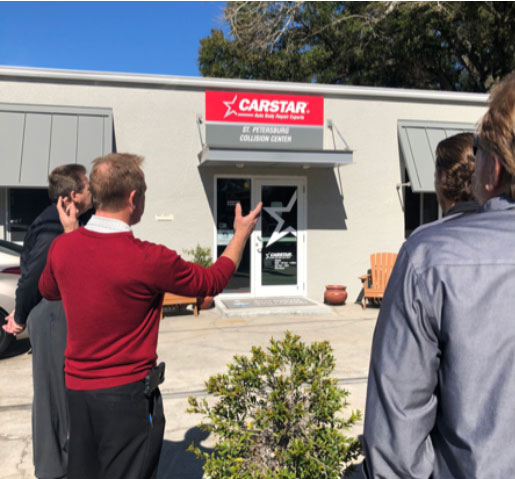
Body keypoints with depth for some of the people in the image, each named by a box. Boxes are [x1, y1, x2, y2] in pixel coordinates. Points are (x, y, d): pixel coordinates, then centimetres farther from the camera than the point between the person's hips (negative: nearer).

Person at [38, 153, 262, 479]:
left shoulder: (63, 247, -6)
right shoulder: (149, 259, -23)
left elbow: (48, 290, 17)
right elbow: (213, 281, -7)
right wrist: (242, 233, 8)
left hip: (76, 386, 6)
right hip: (128, 392, -6)